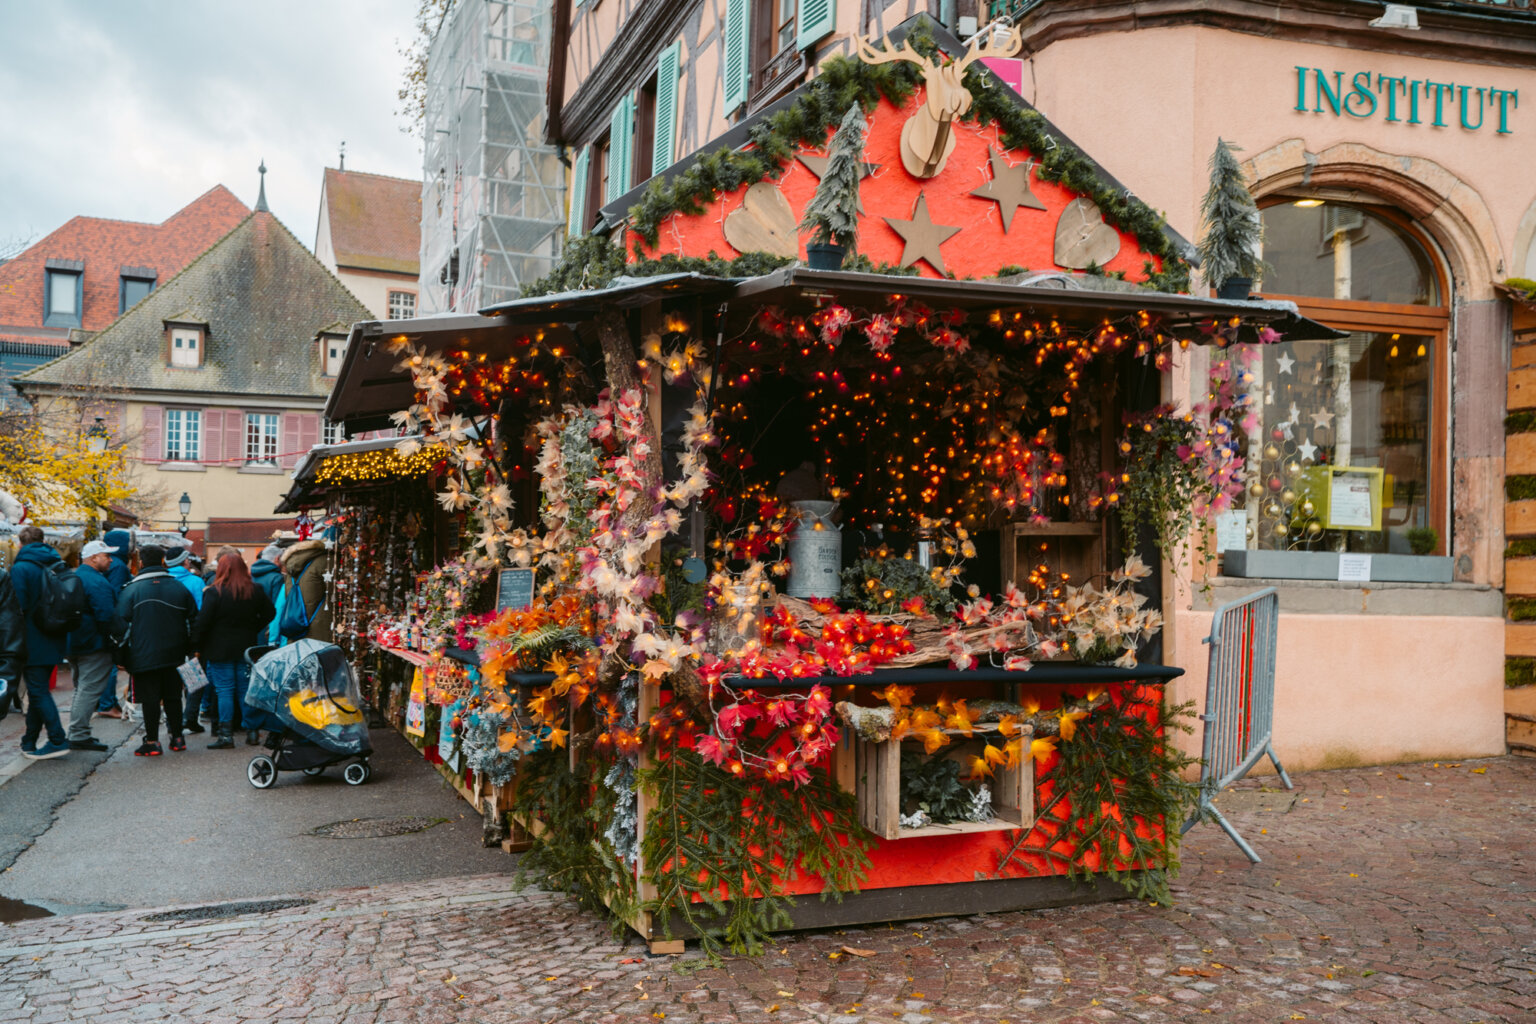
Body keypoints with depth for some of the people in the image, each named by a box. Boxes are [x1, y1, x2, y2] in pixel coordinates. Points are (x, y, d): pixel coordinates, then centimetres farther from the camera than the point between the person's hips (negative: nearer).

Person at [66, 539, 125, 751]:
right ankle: (79, 736, -5)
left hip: (75, 644, 10)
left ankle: (77, 733, 24)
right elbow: (107, 616, -22)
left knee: (82, 688, 19)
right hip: (95, 645, -10)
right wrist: (123, 633, -12)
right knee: (89, 690, -6)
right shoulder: (96, 581, -17)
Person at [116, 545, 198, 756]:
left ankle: (152, 741, 2)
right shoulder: (179, 587, 4)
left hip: (144, 656, -3)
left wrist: (124, 655, 3)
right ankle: (177, 738, 16)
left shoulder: (131, 590, -6)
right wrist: (189, 648, 18)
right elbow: (193, 619, 9)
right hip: (174, 655, 3)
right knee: (173, 696, 12)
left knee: (150, 698, 1)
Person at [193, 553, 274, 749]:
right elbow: (269, 614, 10)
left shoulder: (214, 592, -12)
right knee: (246, 690, 11)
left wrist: (196, 644, -5)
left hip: (220, 650, -4)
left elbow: (202, 621, -14)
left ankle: (225, 734, -3)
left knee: (224, 691, -1)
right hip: (246, 647, 4)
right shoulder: (255, 591, 2)